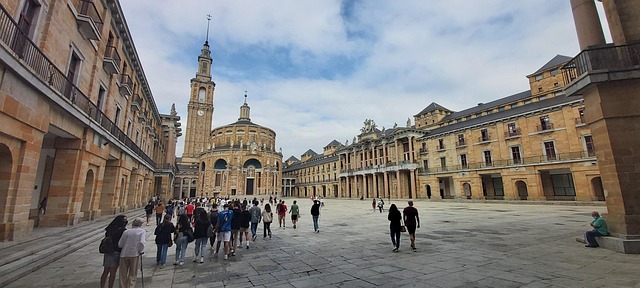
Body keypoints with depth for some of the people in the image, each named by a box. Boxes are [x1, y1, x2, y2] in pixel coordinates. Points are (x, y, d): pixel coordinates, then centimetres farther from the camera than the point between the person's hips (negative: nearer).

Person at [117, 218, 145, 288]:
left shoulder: (126, 231, 8)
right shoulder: (142, 231, 0)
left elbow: (120, 244, 5)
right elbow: (141, 243, -12)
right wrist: (141, 251, 3)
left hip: (124, 254, 2)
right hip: (134, 254, -2)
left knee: (123, 274, 16)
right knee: (132, 274, 12)